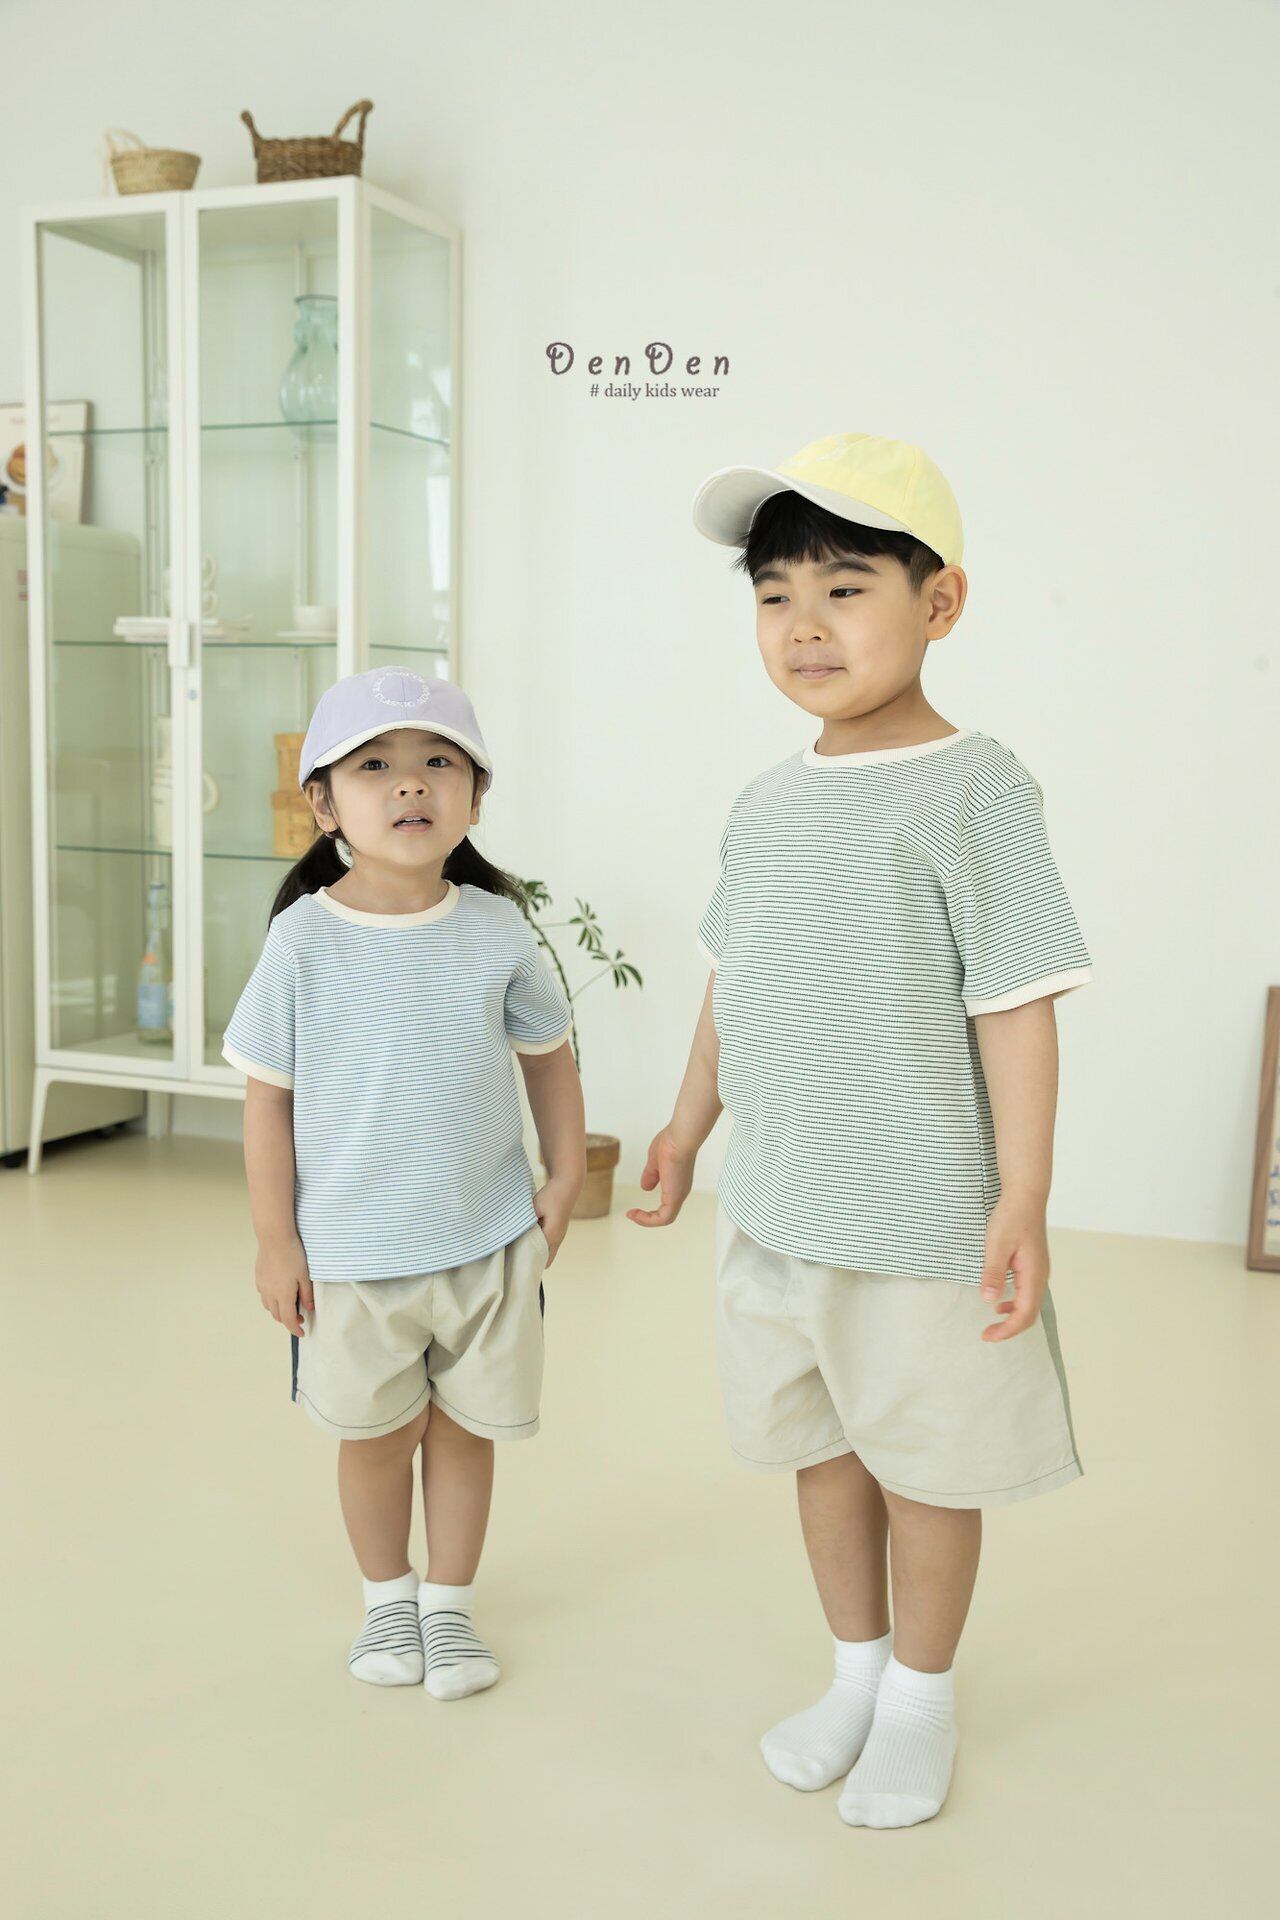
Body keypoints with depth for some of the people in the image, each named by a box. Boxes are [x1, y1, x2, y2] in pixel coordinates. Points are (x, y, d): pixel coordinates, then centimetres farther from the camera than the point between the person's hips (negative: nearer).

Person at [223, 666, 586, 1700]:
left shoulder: (497, 927, -5)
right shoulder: (304, 938, -11)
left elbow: (548, 1052, 8)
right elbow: (268, 1096, -6)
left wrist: (566, 1174, 4)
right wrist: (276, 1239, -5)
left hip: (490, 1239, 1)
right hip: (350, 1252, -1)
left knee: (465, 1426, 13)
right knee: (376, 1433, 14)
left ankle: (450, 1603, 35)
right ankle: (387, 1598, 39)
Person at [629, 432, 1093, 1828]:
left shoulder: (971, 789, -14)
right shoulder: (766, 805, 6)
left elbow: (1016, 1009, -15)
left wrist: (1022, 1202, -16)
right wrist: (690, 1123, 20)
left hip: (922, 1219, -6)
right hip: (773, 1212, 6)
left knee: (926, 1463, 12)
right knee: (820, 1448, 19)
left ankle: (921, 1697, 34)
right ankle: (856, 1668, 41)